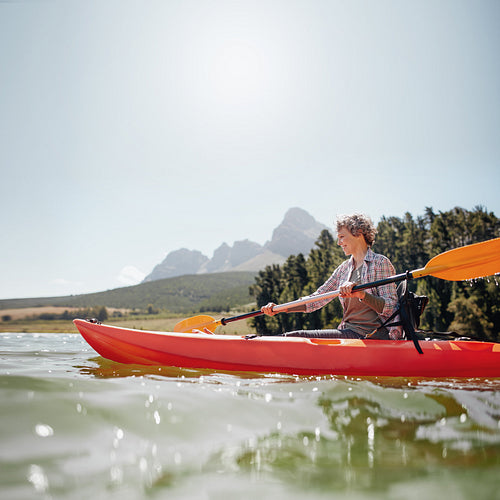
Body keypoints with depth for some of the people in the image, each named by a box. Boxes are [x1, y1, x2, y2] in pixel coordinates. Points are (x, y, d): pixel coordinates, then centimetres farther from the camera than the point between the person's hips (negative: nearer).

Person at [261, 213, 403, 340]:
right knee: (293, 337, -14)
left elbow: (390, 308, -13)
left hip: (373, 335, -7)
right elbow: (316, 300, 13)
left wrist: (361, 294, -30)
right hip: (348, 332, 7)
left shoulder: (381, 263, -4)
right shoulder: (344, 268, 17)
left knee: (299, 336, -23)